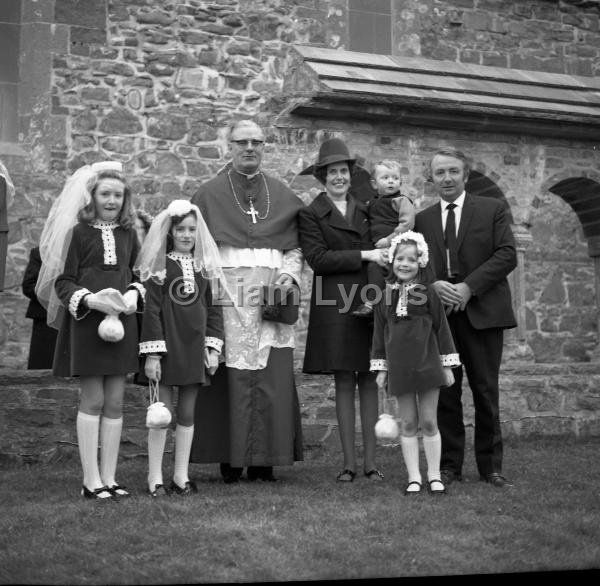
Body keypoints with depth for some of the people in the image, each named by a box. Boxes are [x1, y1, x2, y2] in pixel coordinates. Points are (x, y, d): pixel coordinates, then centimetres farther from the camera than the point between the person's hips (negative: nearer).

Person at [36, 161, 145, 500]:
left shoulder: (128, 234, 9)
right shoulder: (79, 232, -2)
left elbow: (139, 275, 17)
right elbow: (62, 281, -3)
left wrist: (134, 296, -4)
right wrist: (89, 300, -19)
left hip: (121, 321, 4)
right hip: (86, 322, -4)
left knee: (115, 401, 5)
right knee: (93, 399, -2)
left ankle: (109, 477, 13)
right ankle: (91, 479, 6)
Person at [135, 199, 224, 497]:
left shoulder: (206, 267, 9)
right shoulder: (158, 267, -3)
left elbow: (214, 308, 11)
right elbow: (151, 310, -6)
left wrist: (213, 347, 4)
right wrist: (152, 353, -12)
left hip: (195, 347, 4)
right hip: (166, 347, -4)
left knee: (187, 414, 9)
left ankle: (181, 475, 18)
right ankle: (155, 478, 8)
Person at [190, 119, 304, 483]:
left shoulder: (282, 196, 16)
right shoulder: (210, 193, 8)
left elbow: (295, 247, 18)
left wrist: (290, 273, -2)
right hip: (227, 296, -2)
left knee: (272, 378, -2)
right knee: (231, 375, -6)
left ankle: (264, 458, 4)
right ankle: (231, 459, 2)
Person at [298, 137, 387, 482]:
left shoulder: (365, 211, 16)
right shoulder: (311, 214, 3)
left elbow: (380, 251, 20)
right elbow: (317, 258, -9)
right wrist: (364, 255, -13)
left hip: (369, 300, 3)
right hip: (335, 306, -3)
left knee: (370, 380, 2)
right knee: (344, 382, -1)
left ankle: (371, 461, 7)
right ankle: (349, 462, 6)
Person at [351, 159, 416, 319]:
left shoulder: (401, 201, -4)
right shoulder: (373, 203, 18)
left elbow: (407, 223, -13)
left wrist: (389, 239, -17)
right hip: (377, 248, 8)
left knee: (374, 266, -23)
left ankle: (371, 303, -24)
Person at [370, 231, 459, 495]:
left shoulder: (428, 293, -2)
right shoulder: (386, 296, 5)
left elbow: (441, 328, 2)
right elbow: (379, 333, 11)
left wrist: (447, 365, 2)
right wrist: (380, 369, 9)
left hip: (427, 365, -2)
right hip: (399, 369, 2)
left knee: (429, 422, 3)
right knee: (408, 424, 6)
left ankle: (434, 476, 12)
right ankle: (413, 477, 12)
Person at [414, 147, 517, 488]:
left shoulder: (493, 210, 7)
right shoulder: (422, 219, 15)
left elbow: (507, 255, -3)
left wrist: (468, 287, -13)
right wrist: (433, 285, -11)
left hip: (482, 312, -2)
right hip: (438, 314, 2)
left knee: (486, 392, 2)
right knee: (445, 392, 2)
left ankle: (491, 465, 11)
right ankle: (450, 465, 10)